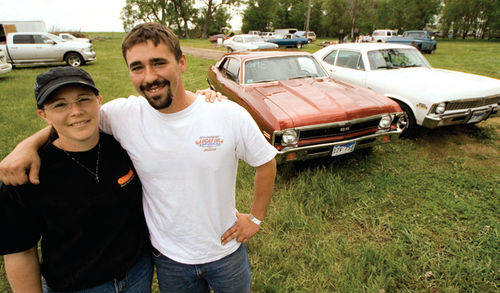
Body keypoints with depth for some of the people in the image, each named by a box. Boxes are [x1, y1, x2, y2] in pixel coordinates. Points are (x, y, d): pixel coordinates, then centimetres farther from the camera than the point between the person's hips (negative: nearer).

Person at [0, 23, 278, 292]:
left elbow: (266, 163, -6)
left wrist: (255, 218, -3)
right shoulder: (124, 115, -16)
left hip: (226, 250, 0)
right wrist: (28, 143, -16)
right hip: (168, 257, 1)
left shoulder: (229, 115, -20)